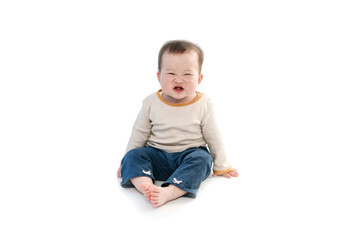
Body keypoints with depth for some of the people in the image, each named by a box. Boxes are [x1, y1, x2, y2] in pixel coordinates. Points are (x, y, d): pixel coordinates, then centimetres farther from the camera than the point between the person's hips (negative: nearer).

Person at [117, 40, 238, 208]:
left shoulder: (203, 105, -5)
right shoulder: (151, 103, -2)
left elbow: (213, 137, 5)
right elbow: (139, 134, 8)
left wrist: (221, 167, 10)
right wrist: (127, 162, 11)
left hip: (190, 154, -1)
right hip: (157, 155, 2)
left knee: (201, 159, -31)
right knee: (134, 155, -21)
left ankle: (168, 192, -49)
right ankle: (146, 187, -46)